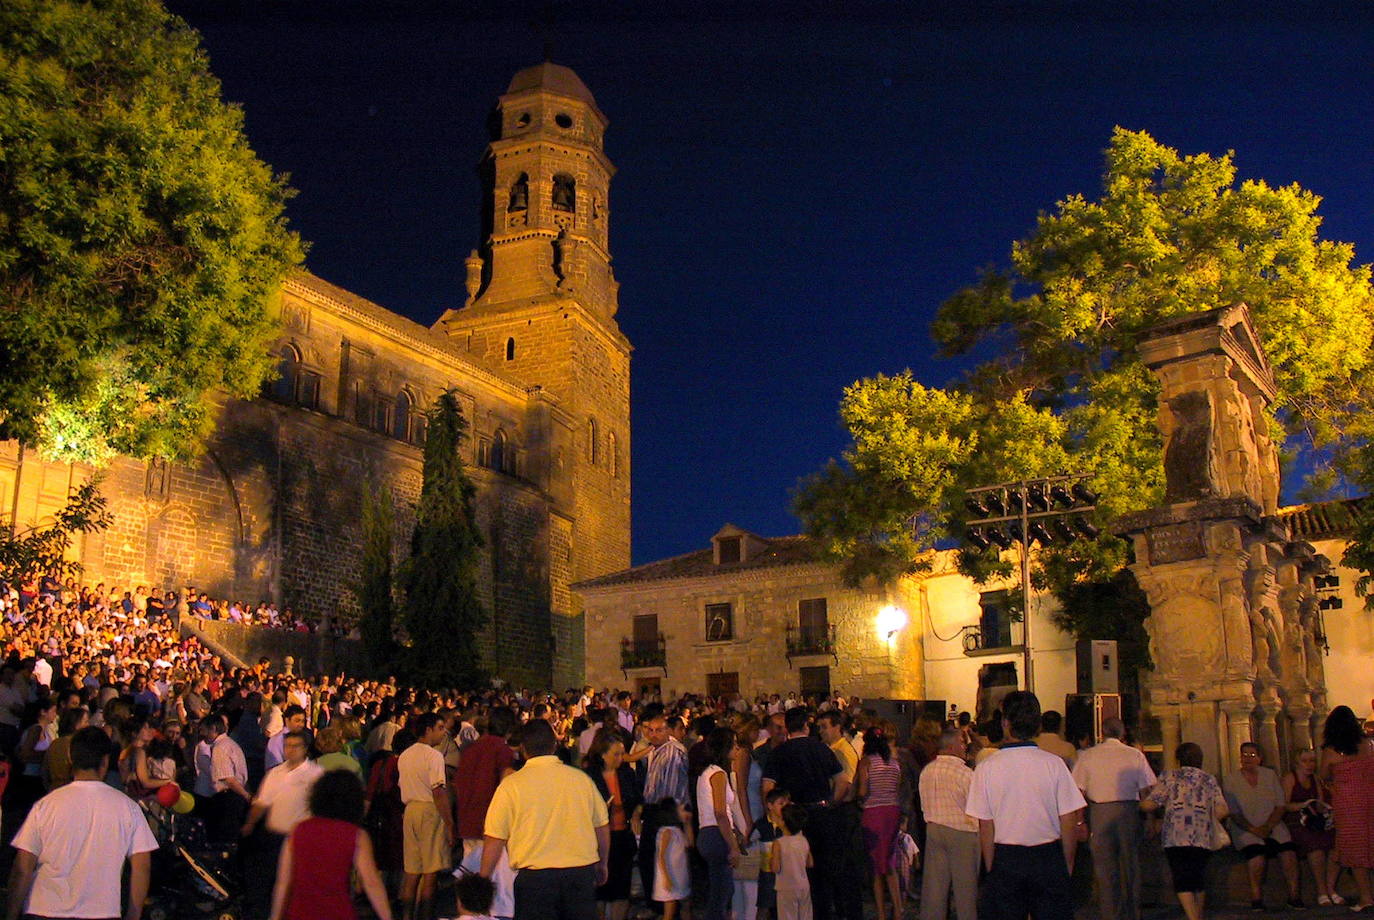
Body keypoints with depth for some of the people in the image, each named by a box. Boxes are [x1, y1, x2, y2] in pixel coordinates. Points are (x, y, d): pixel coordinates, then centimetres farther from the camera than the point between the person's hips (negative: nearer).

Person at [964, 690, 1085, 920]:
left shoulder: (987, 767, -8)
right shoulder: (1054, 763, -7)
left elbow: (985, 828, -3)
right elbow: (1069, 823, -3)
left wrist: (991, 870, 8)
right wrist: (1067, 867, 10)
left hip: (1006, 860, 0)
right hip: (1049, 858, 0)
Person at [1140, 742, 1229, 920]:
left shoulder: (1169, 777, 6)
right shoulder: (1209, 779, 13)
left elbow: (1148, 805, -2)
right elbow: (1222, 810, 2)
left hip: (1176, 837, -3)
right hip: (1203, 838, 3)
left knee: (1182, 881, -4)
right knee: (1199, 879, 18)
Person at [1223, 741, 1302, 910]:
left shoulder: (1270, 775, 8)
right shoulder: (1230, 781, -1)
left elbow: (1281, 805, 4)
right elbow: (1234, 814, -5)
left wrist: (1268, 826, -11)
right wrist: (1254, 829, -18)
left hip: (1273, 826, 3)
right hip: (1245, 830, -2)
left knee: (1288, 852, -23)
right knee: (1256, 854, -29)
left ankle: (1293, 895, -7)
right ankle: (1256, 897, -13)